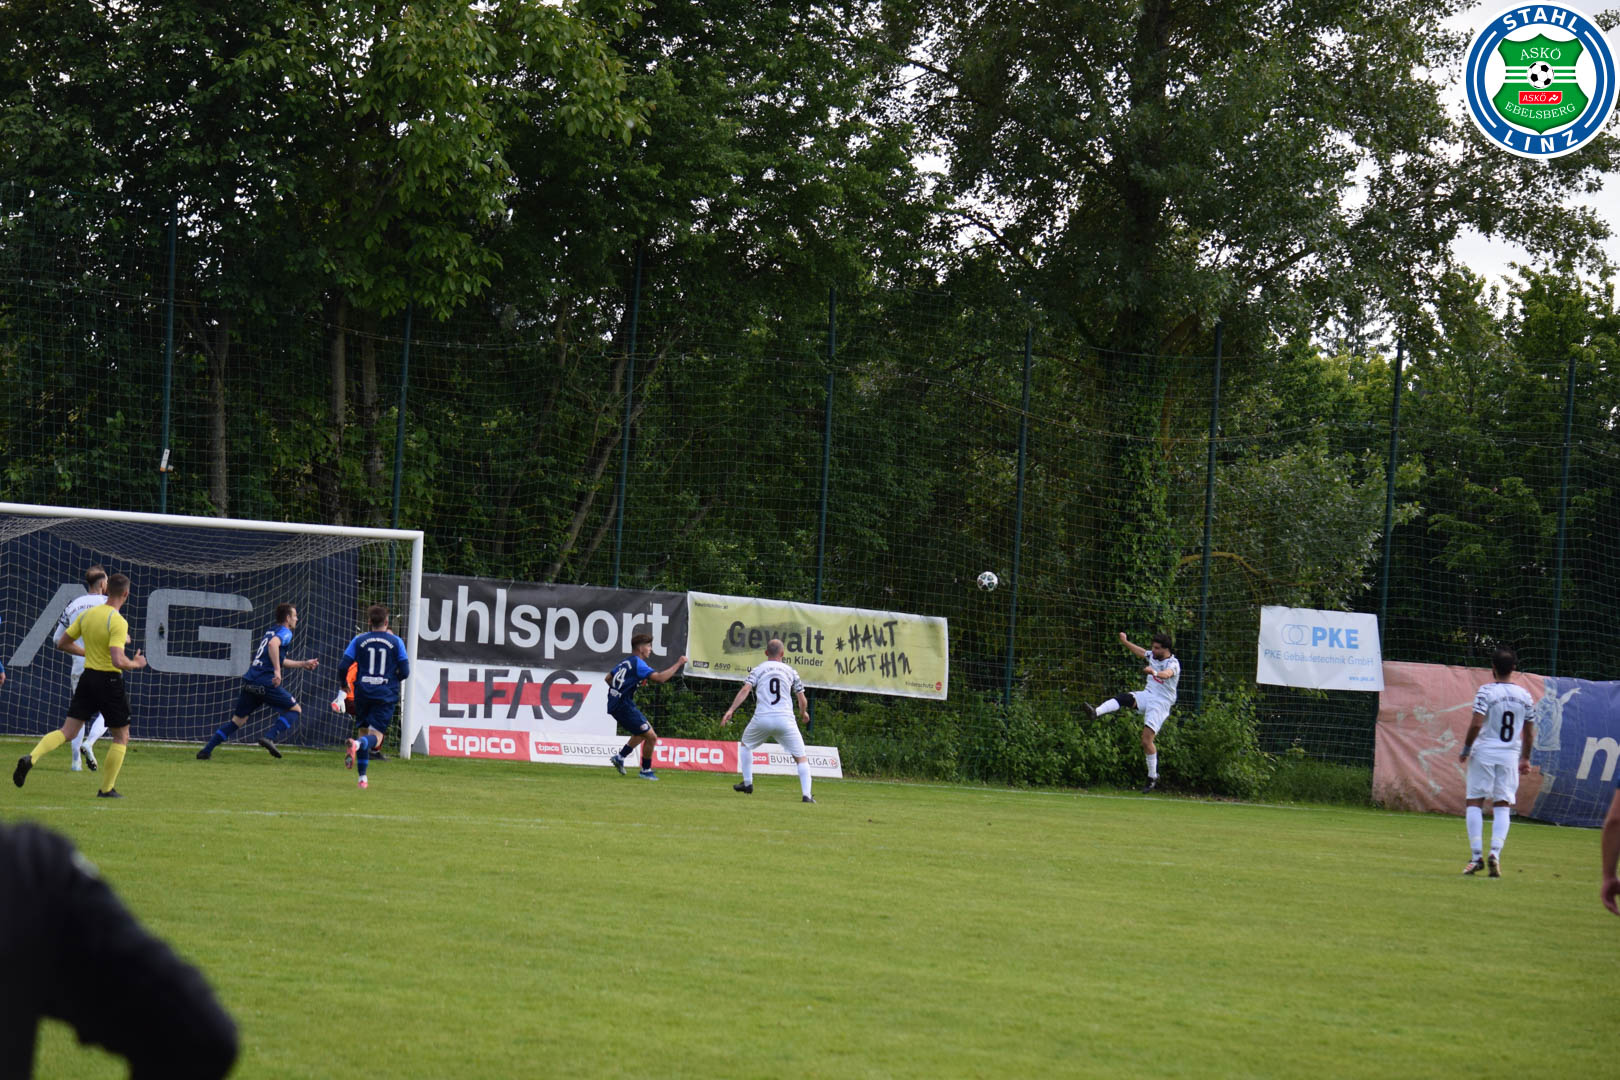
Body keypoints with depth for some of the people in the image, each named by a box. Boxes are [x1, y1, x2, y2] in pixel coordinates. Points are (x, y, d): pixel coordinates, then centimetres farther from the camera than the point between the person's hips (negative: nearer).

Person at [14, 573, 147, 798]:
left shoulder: (86, 614, 4)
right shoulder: (118, 622, -18)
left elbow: (62, 643, 12)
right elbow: (118, 661, -26)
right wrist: (136, 664, -7)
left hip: (87, 677, 6)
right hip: (110, 681, -6)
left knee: (67, 731, 7)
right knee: (121, 737, 11)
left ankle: (31, 758, -16)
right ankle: (107, 789, 12)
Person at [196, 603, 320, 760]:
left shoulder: (270, 632, 27)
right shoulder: (285, 632, 1)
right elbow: (273, 644, -22)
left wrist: (304, 664, 36)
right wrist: (277, 671, -24)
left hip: (249, 681, 8)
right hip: (266, 681, -8)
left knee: (238, 719, 16)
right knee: (295, 710, 5)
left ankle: (206, 750, 9)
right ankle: (270, 738, -14)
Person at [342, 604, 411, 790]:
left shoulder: (359, 640, 3)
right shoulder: (396, 642, 1)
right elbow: (405, 672, 0)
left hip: (363, 693, 2)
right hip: (385, 695, -2)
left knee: (363, 731, 15)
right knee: (376, 735, -6)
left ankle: (362, 778, 10)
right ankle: (358, 744, -42)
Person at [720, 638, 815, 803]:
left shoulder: (758, 669, 10)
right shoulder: (790, 671, 13)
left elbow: (745, 689, -5)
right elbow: (802, 700, 12)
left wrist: (731, 710, -10)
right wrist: (804, 713, 33)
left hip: (762, 719, 0)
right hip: (785, 719, 0)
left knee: (745, 745, 28)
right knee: (801, 757, 6)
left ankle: (748, 783, 24)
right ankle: (806, 794, -8)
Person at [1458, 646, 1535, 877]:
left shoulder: (1486, 691, -8)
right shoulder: (1524, 695, 6)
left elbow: (1476, 723, -16)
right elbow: (1529, 730, 10)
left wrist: (1465, 750, -4)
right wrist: (1526, 758, 21)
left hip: (1484, 753, -3)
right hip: (1510, 756, 3)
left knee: (1475, 802, 4)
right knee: (1502, 806, 5)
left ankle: (1476, 856, -4)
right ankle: (1495, 853, -12)